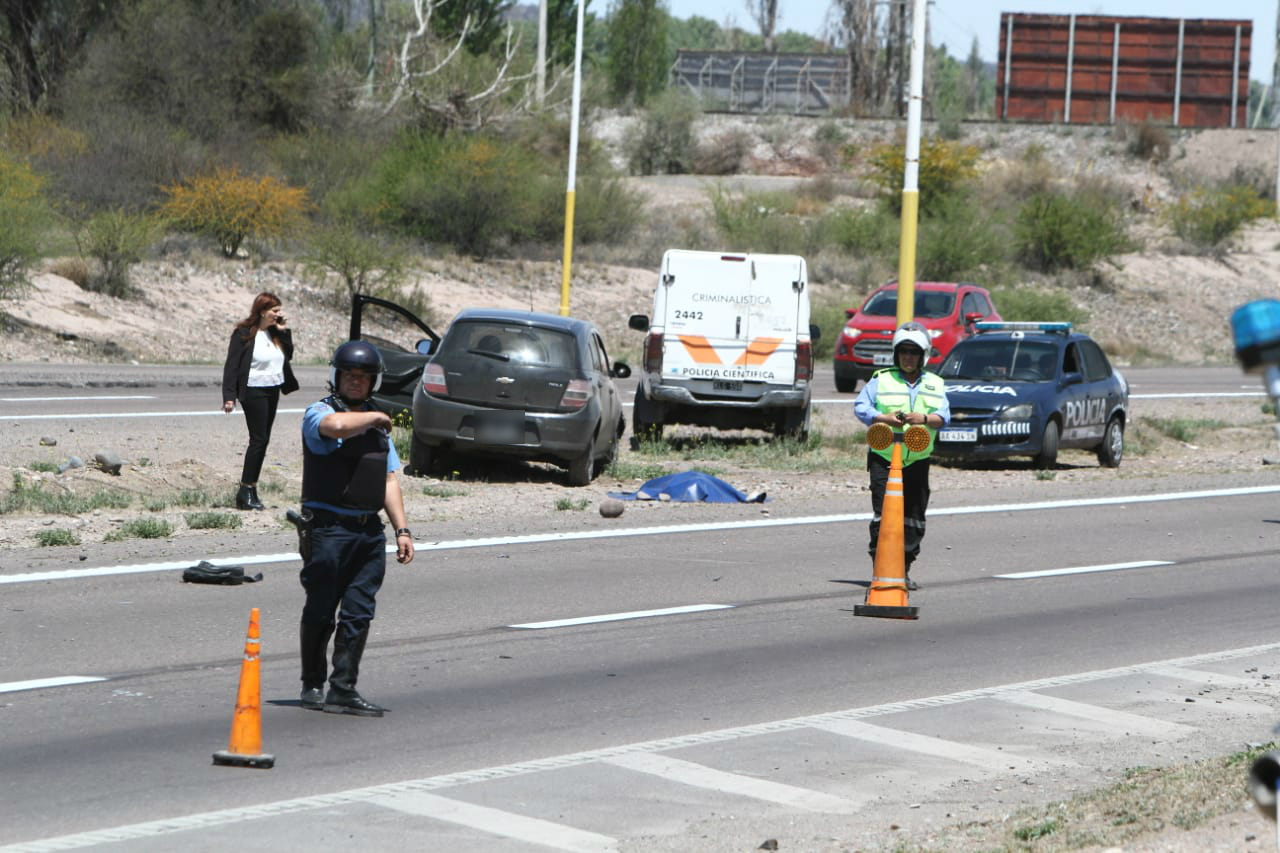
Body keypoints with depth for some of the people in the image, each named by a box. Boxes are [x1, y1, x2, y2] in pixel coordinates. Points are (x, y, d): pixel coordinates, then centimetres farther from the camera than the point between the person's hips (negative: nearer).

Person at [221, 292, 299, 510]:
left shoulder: (274, 333, 8)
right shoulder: (243, 333, -11)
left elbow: (288, 355, 12)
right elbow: (232, 365, -11)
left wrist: (284, 332, 1)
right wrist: (229, 396, -16)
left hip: (272, 391, 7)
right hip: (254, 392, -7)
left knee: (262, 440, 8)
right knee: (259, 439, -10)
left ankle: (250, 488, 14)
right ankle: (246, 490, -6)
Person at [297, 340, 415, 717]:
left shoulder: (378, 424, 19)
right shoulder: (319, 413, -4)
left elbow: (389, 480, 20)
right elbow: (336, 426, -30)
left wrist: (402, 530, 12)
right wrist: (374, 417, -11)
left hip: (370, 530, 6)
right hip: (329, 527, -6)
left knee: (358, 614, 2)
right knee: (320, 612, 1)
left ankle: (343, 689, 5)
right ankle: (312, 686, 13)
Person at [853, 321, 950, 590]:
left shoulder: (935, 385, 12)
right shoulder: (881, 380, 5)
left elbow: (944, 416, 1)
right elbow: (860, 407, -2)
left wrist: (924, 418, -20)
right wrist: (884, 418, -19)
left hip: (917, 460, 3)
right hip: (883, 456, -3)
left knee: (914, 518, 5)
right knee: (883, 513, -13)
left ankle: (904, 570, 17)